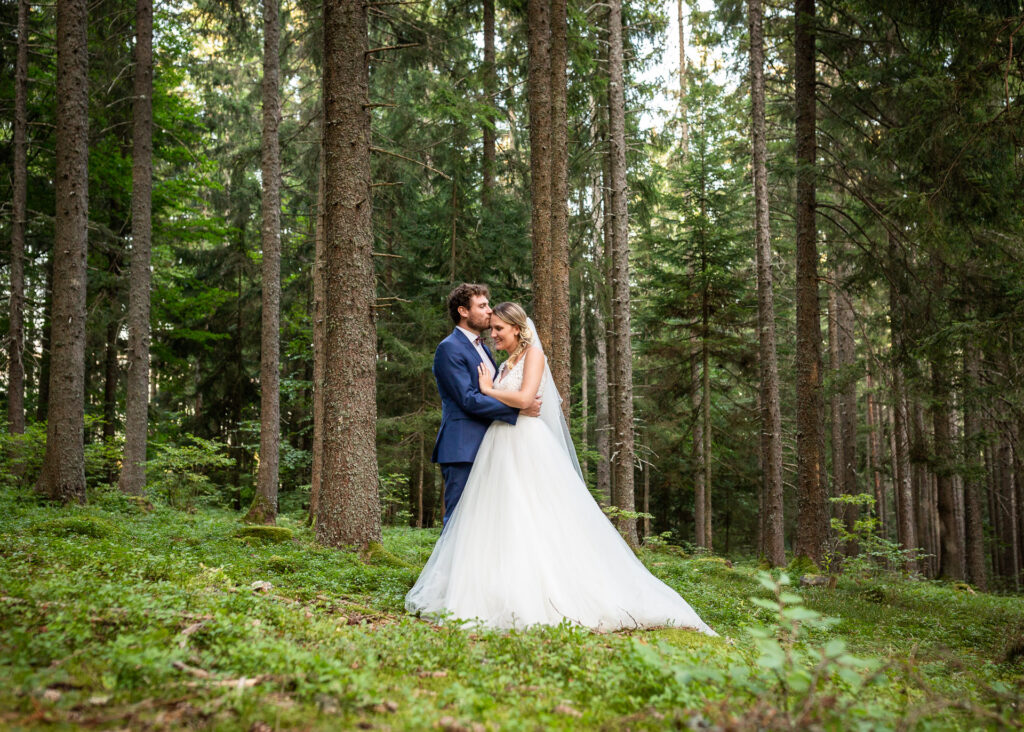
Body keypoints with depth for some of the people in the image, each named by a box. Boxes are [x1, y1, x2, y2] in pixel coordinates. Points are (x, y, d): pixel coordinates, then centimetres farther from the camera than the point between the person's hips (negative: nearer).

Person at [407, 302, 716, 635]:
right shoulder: (504, 366, 21)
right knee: (499, 525, 2)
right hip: (500, 448, 8)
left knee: (539, 523, -10)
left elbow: (524, 398, -17)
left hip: (527, 447, -8)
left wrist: (488, 390, -5)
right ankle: (507, 595, 4)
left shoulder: (533, 353, -3)